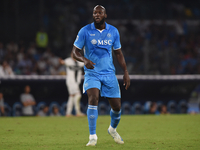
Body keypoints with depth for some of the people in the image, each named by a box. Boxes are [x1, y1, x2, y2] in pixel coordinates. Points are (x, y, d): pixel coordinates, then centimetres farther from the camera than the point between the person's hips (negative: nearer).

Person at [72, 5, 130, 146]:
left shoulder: (113, 31, 3)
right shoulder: (85, 31, -6)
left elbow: (118, 53, 13)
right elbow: (75, 51, -4)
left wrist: (126, 72, 7)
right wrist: (84, 60, -25)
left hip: (109, 73, 3)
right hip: (92, 73, -3)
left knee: (117, 106, 3)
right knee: (93, 99, -26)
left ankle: (113, 129, 36)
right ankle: (93, 137, -20)